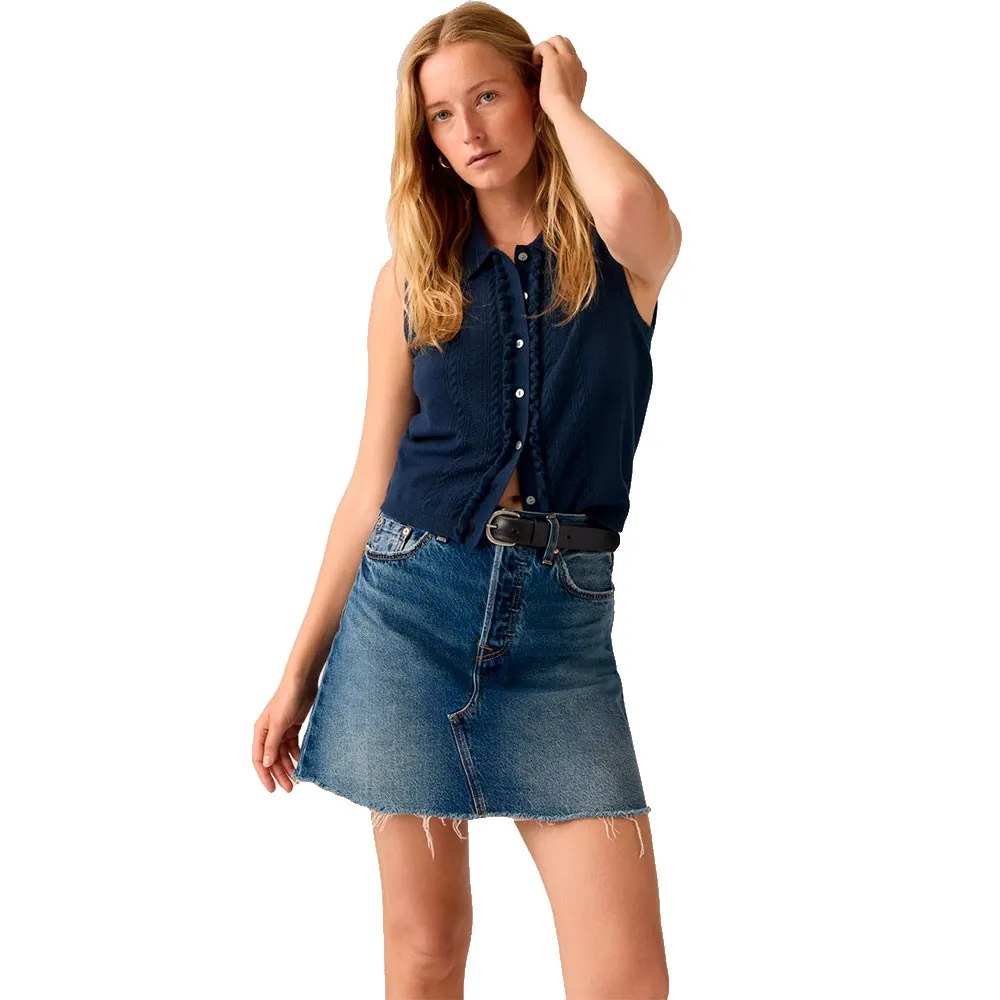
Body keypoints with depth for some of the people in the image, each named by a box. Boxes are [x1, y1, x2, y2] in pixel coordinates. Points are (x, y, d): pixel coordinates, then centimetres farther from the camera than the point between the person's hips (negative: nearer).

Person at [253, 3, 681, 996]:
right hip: (413, 597, 1)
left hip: (563, 616, -1)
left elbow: (640, 212, -23)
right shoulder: (412, 278, 8)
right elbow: (370, 486, 10)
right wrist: (300, 672, 9)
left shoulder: (619, 253, 4)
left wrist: (563, 102, -3)